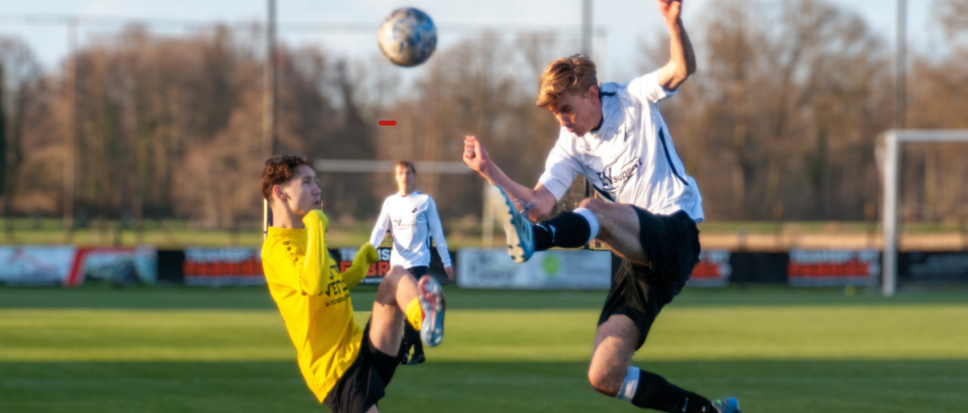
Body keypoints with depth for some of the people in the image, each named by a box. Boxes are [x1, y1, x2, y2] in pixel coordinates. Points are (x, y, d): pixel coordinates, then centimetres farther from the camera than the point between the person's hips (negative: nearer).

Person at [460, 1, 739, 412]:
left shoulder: (632, 99, 0)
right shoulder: (571, 146, 12)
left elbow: (682, 69, -18)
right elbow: (538, 205, 2)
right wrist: (489, 171, -11)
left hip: (676, 229, -7)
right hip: (638, 259, 7)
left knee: (595, 210, -36)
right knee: (605, 377, -3)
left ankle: (534, 240, -68)